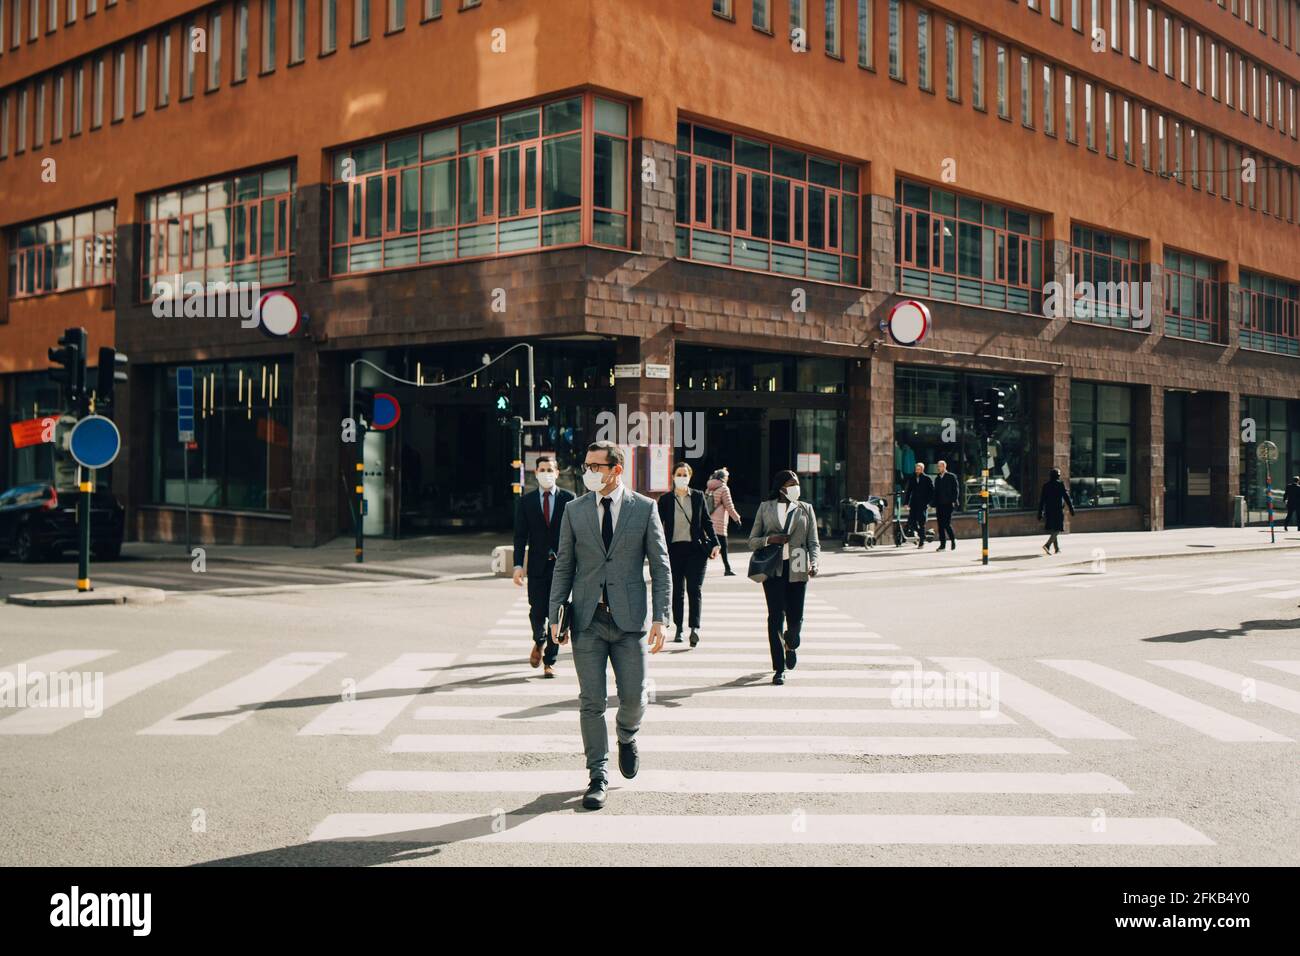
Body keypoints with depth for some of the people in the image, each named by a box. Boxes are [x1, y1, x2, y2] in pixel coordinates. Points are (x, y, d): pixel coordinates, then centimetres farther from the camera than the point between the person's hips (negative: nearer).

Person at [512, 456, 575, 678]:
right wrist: (518, 565, -6)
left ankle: (550, 661, 9)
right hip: (537, 565, 1)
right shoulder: (526, 501, 5)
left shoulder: (568, 498, 2)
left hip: (561, 564, -1)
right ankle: (539, 641, 31)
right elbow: (520, 536, 3)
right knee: (537, 612, -2)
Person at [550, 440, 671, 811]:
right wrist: (555, 614, 1)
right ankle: (598, 777, 11)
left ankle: (627, 737, 37)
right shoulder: (574, 510, 6)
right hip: (587, 620, 1)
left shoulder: (644, 509, 1)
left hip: (629, 618, -1)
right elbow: (564, 565, 9)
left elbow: (661, 566, 1)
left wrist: (661, 617, -7)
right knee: (591, 702, 1)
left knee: (633, 697, 3)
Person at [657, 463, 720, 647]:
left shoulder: (698, 496, 7)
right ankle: (678, 629, 15)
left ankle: (695, 628, -15)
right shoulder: (665, 499, 4)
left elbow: (707, 521, 11)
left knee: (694, 588, -9)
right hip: (674, 549, 0)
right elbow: (658, 525, 5)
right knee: (677, 590, 6)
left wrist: (714, 543, 4)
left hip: (696, 548, 0)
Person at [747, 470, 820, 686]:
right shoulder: (765, 507, 9)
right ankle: (779, 668, 1)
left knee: (796, 617, 1)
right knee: (776, 616, -6)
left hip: (797, 568, 1)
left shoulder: (805, 509, 13)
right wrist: (770, 539, -11)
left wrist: (813, 562, -8)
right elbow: (752, 541, 9)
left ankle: (791, 645, 37)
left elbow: (813, 542, 10)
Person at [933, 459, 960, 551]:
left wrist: (954, 501, -11)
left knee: (947, 523, -11)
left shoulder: (951, 476, 1)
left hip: (948, 504, -5)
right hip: (939, 505, 5)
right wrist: (935, 504, 9)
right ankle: (942, 544, 5)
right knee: (940, 524, 2)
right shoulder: (937, 478, 17)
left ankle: (953, 540, 10)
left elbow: (956, 489, -2)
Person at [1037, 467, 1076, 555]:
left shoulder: (1046, 485, 7)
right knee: (1057, 529, -4)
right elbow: (1066, 497, -7)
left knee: (1052, 530, 15)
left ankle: (1057, 549, 21)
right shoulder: (1060, 484, -6)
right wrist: (1071, 508, 1)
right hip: (1058, 510, -5)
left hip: (1048, 511, 5)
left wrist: (1040, 513, 11)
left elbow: (1041, 500, 7)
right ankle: (1047, 544, -23)